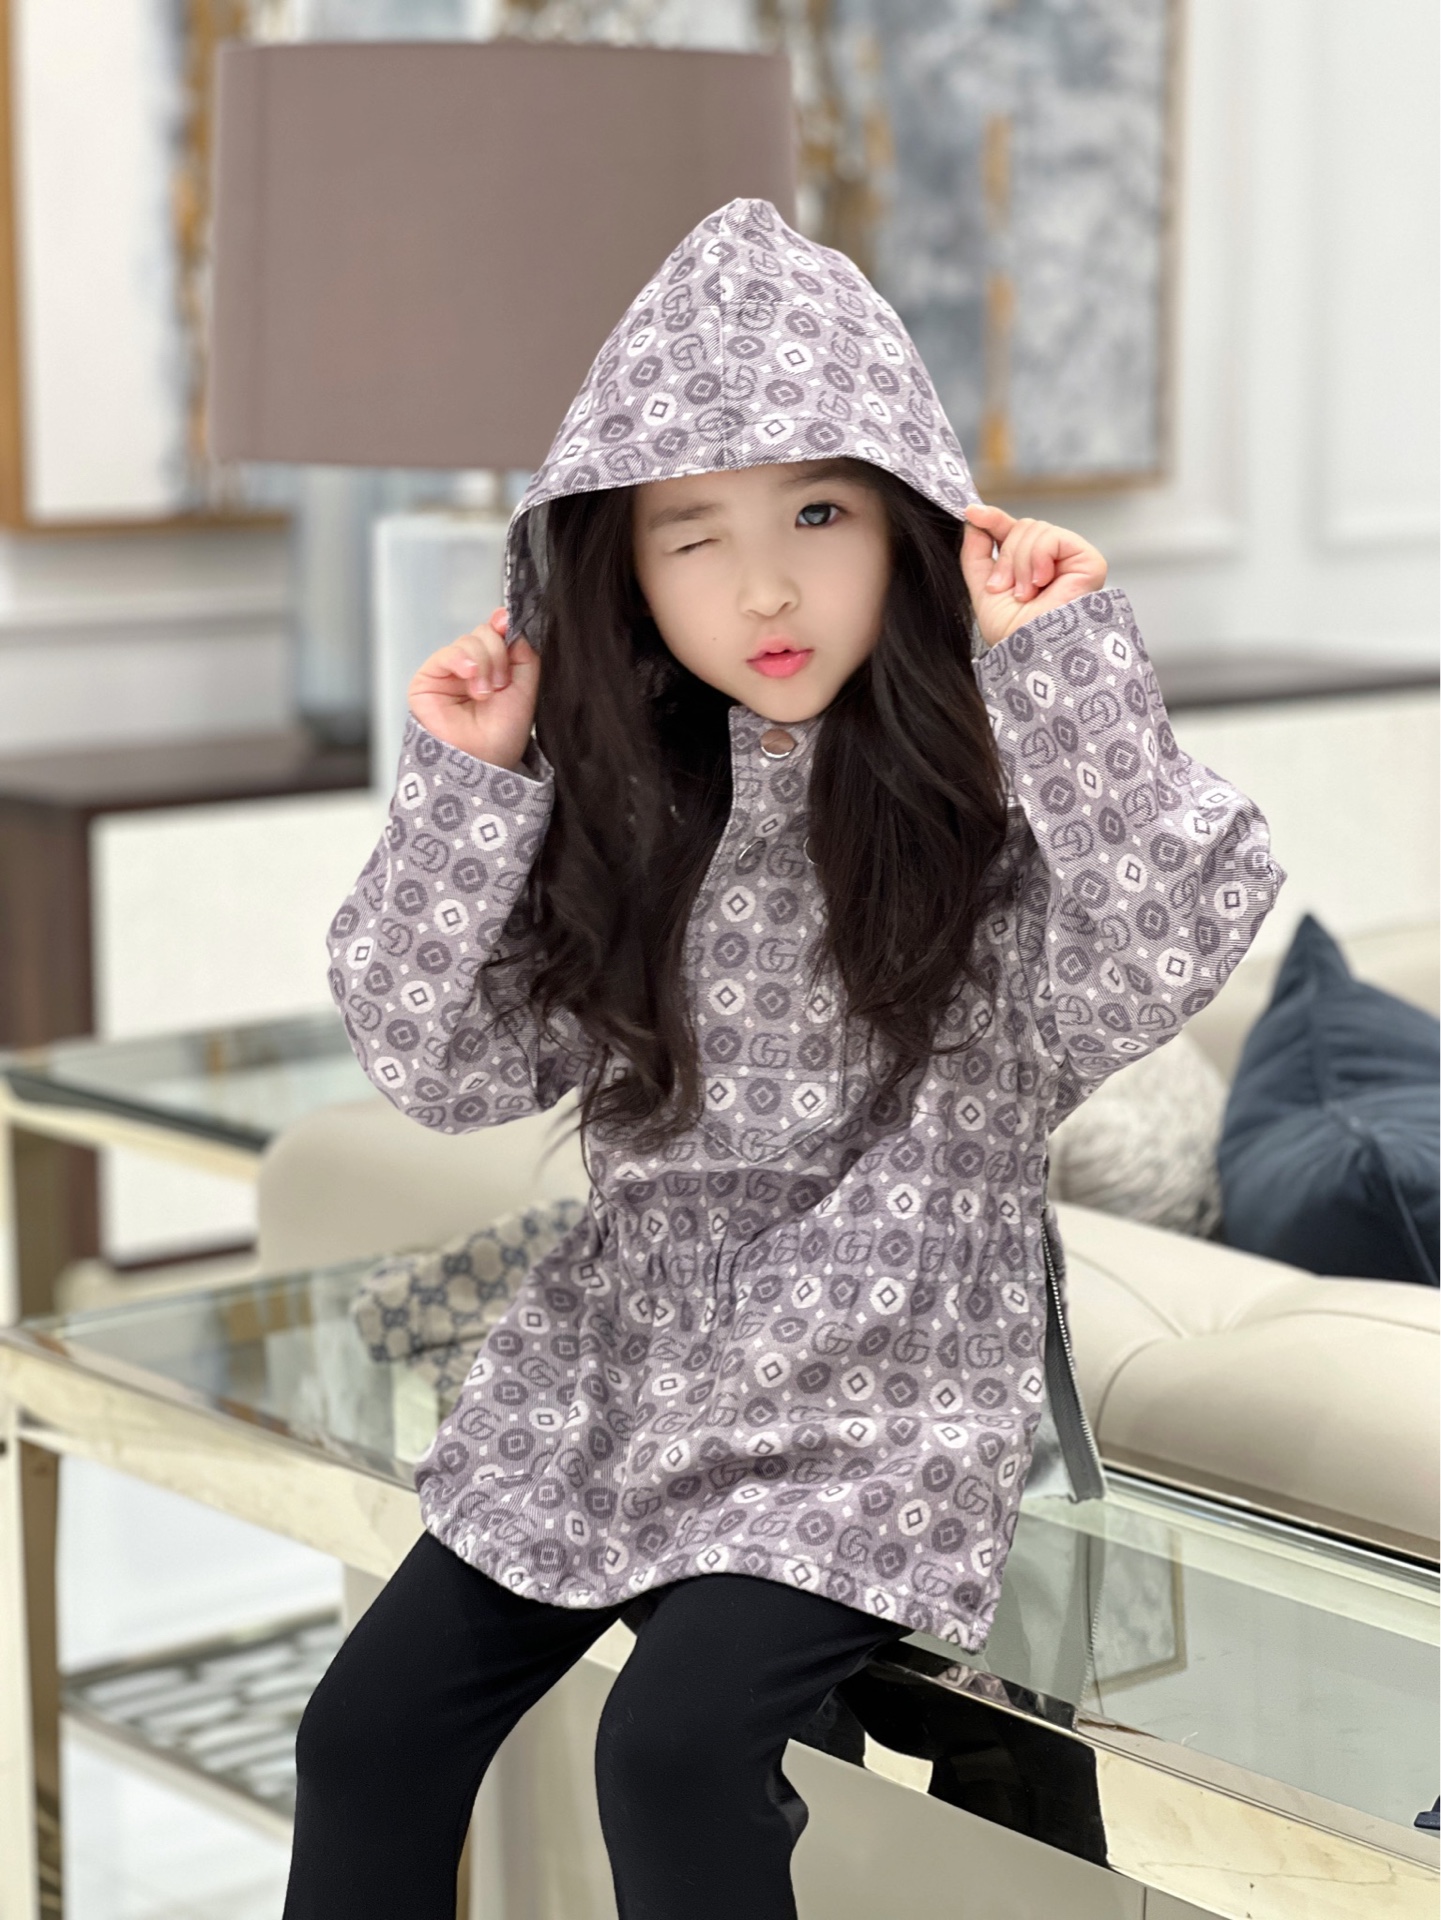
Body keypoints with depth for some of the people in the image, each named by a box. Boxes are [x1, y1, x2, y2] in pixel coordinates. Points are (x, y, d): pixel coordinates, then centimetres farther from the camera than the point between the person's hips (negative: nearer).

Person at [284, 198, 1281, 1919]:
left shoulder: (995, 793, -9)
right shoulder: (613, 806, 3)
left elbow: (1148, 976, -26)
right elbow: (444, 1071, 1)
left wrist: (1068, 667, -26)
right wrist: (461, 790, -10)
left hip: (883, 1387, -5)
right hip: (621, 1364, 5)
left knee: (676, 1744, -23)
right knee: (367, 1732, 0)